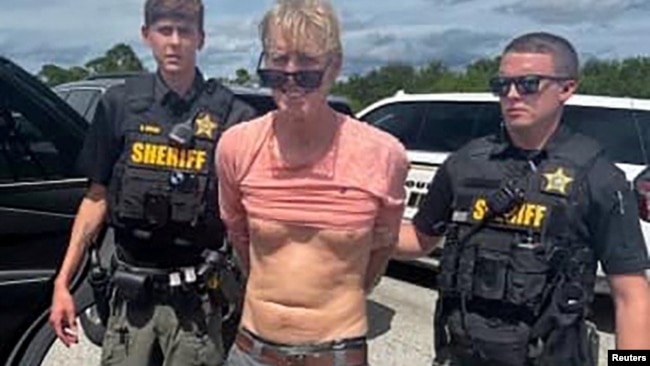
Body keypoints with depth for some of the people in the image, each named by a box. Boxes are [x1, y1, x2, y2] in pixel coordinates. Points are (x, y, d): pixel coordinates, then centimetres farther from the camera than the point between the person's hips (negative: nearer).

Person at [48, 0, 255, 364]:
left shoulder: (231, 115, -7)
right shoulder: (120, 103, 1)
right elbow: (97, 198, 6)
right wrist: (63, 282, 4)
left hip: (194, 297, -2)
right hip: (130, 291, 2)